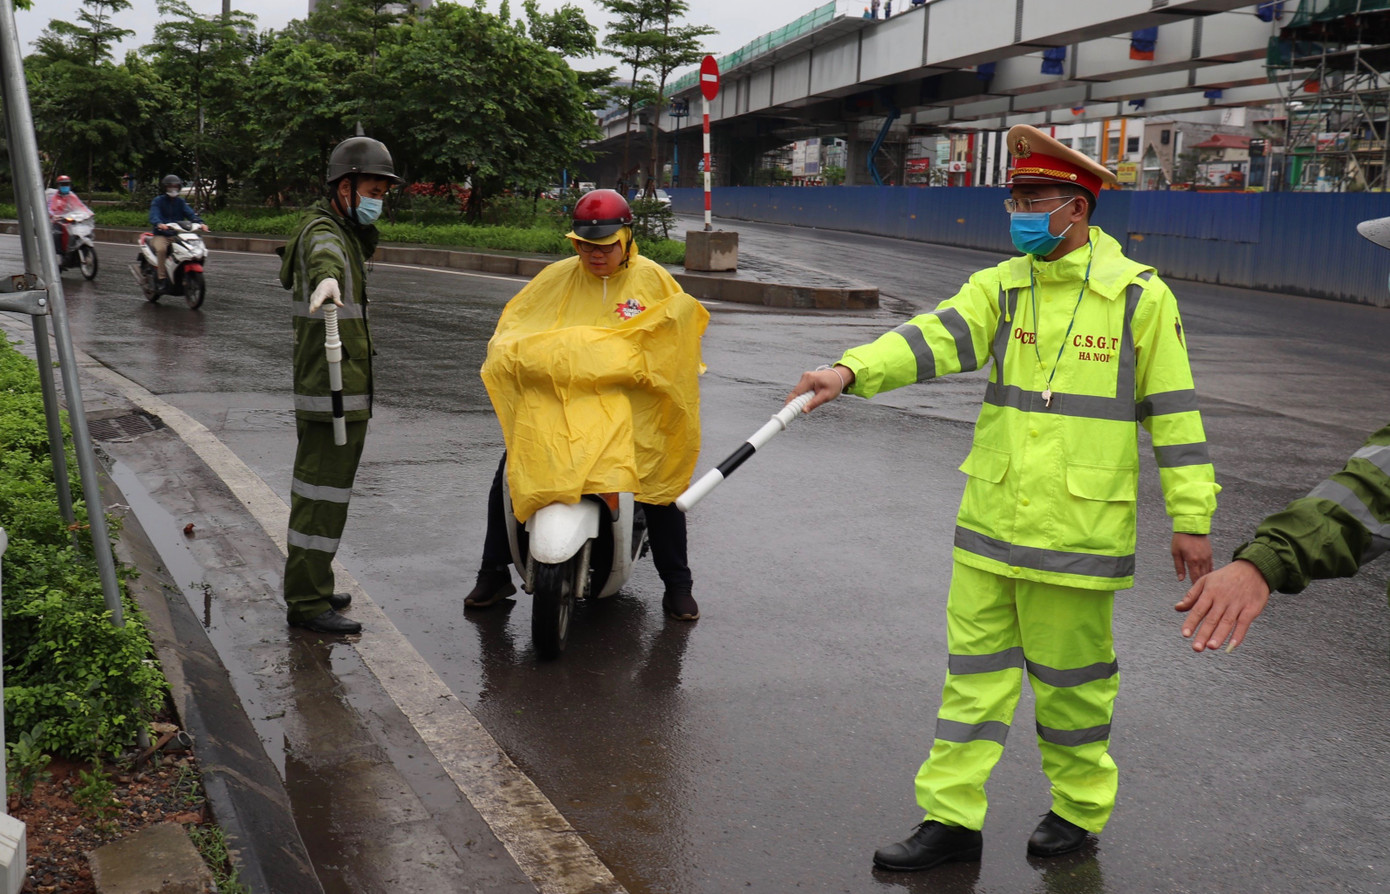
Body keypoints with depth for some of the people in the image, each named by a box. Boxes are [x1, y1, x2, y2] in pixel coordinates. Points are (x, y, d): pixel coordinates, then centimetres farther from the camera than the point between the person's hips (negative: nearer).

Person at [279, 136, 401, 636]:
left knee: (320, 488, 17)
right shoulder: (323, 231, -16)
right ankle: (307, 602, -2)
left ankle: (306, 587, 29)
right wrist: (327, 279, -63)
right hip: (334, 392, -11)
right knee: (323, 495, -8)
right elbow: (323, 253, -43)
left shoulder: (351, 233, 17)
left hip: (345, 389, 11)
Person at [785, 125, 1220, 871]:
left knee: (1070, 676, 10)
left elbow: (1173, 410, -1)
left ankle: (1079, 808, 33)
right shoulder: (1000, 286, 5)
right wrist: (853, 370, -30)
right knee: (975, 668, 9)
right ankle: (951, 817, 20)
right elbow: (936, 337, -12)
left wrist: (1190, 516, -2)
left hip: (1078, 530, -4)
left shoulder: (1140, 296, -4)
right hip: (990, 520, 4)